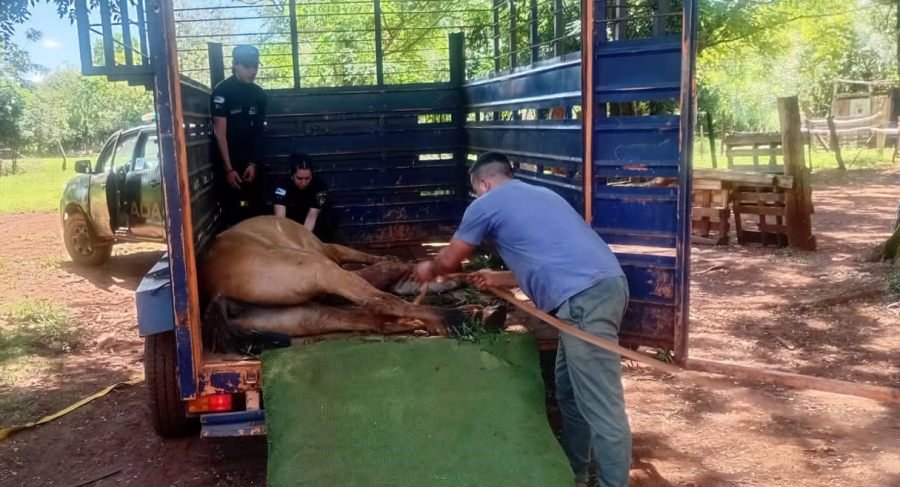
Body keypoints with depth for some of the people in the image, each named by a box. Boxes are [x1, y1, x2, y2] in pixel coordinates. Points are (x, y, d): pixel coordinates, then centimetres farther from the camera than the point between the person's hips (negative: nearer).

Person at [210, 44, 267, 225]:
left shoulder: (259, 93, 7)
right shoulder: (222, 91, -10)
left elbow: (258, 132, 9)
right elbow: (220, 133, -12)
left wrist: (253, 163, 0)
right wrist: (228, 169, -16)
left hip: (251, 162, 5)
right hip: (230, 162, -5)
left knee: (255, 211, 7)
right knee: (235, 213, -5)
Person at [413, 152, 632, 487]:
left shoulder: (486, 204, 5)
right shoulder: (539, 195, 29)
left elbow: (448, 261, 17)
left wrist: (428, 270, 38)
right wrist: (497, 279, 43)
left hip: (584, 297, -9)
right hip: (606, 284, 9)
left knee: (602, 409, -5)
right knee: (570, 392, 22)